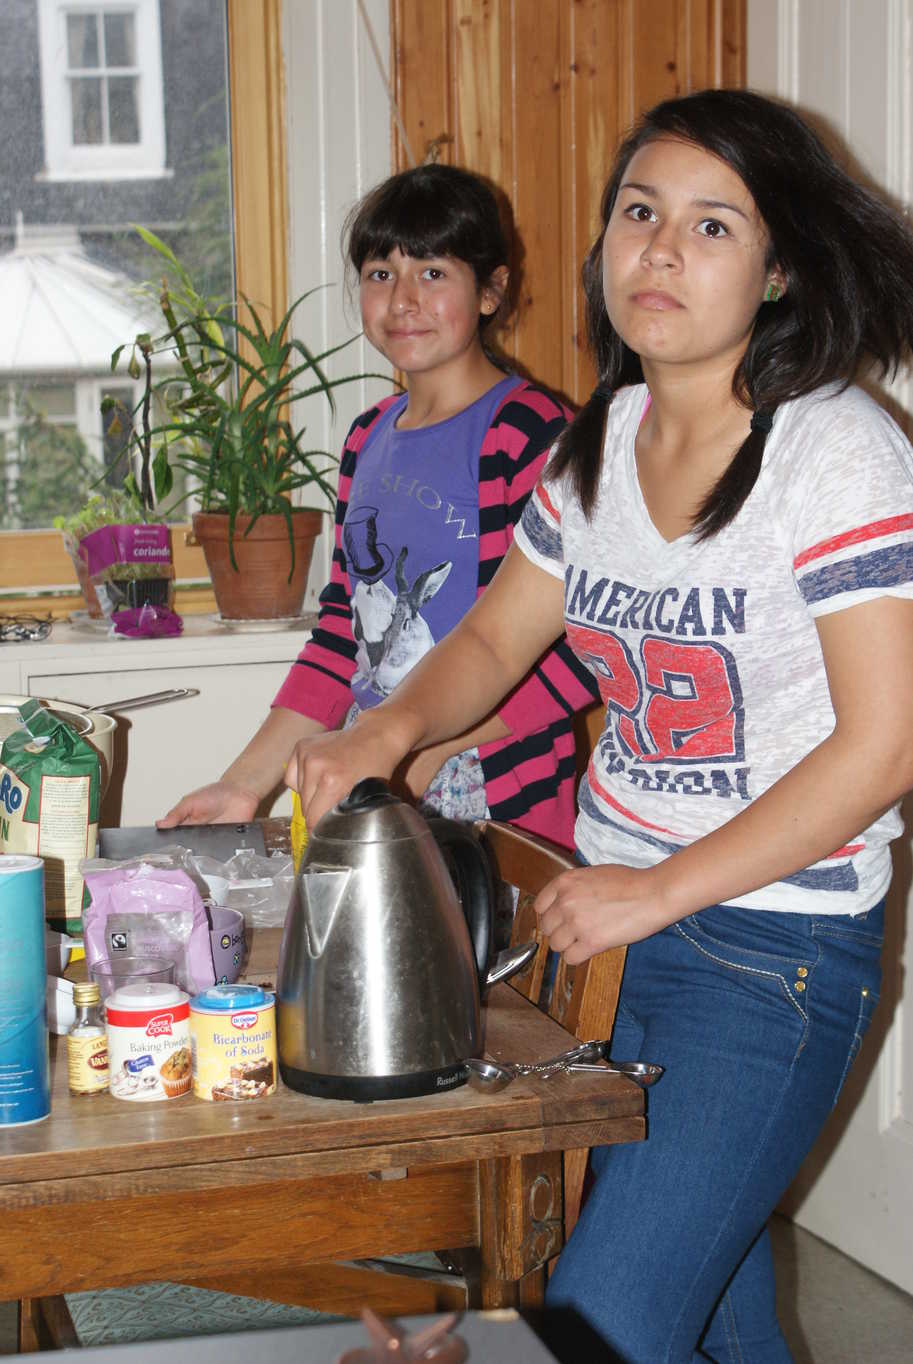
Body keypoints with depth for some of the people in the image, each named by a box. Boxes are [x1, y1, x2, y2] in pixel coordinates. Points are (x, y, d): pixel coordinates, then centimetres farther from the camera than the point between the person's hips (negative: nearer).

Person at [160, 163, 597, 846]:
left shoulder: (528, 431, -9)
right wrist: (247, 782, 11)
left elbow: (581, 646, -16)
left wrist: (426, 744, -20)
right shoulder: (369, 439, 14)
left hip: (501, 814, -6)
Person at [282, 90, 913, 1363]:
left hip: (780, 941, -6)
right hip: (629, 924, 7)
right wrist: (389, 729, -6)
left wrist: (660, 889, -18)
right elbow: (494, 640, 15)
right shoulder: (599, 442, 5)